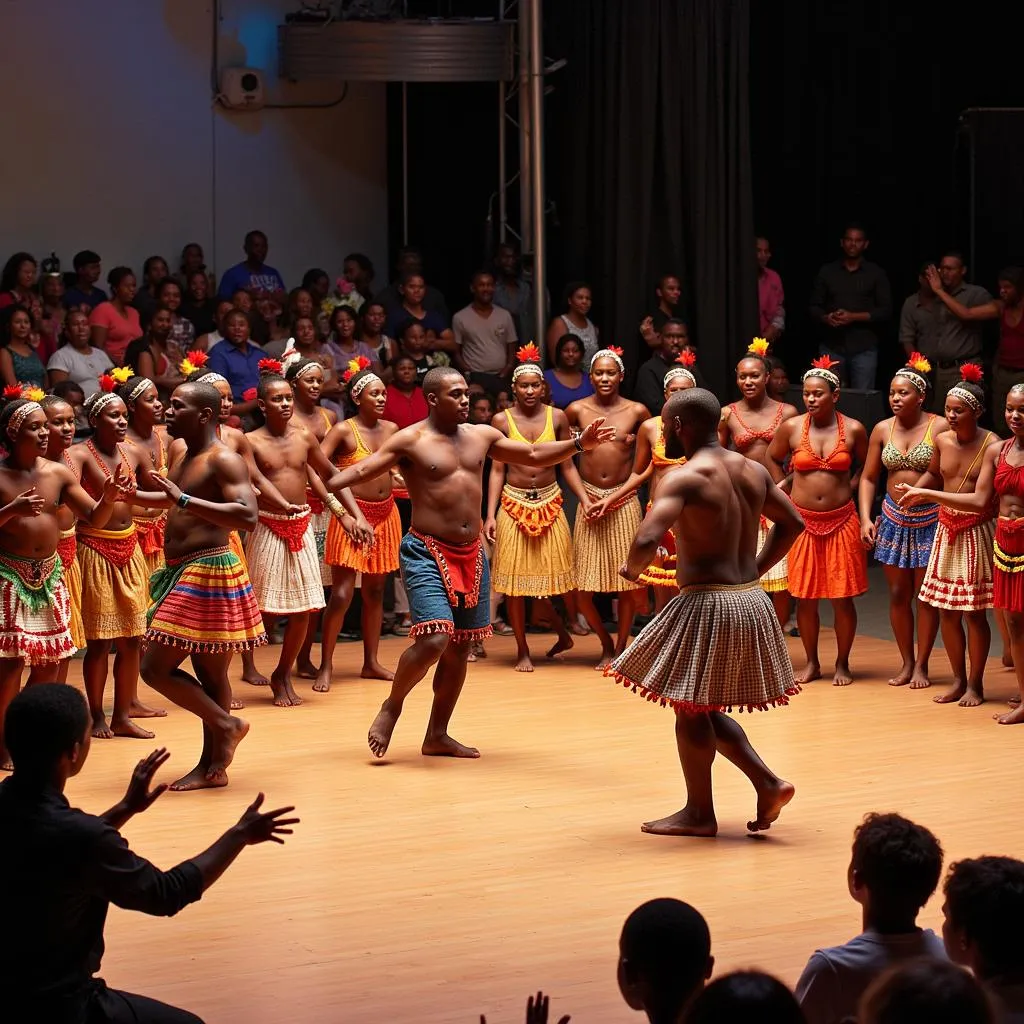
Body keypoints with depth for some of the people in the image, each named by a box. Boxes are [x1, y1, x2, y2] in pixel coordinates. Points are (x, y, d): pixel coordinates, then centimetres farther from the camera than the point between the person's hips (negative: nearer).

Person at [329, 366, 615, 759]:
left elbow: (534, 455, 15)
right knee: (434, 640, -20)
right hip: (427, 553, -6)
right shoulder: (410, 440, -7)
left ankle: (437, 736, 23)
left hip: (471, 555, 6)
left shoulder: (482, 436, 10)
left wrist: (579, 444, 3)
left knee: (460, 649, 10)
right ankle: (392, 706, 6)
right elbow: (363, 469, -15)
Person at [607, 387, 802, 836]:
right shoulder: (753, 471, 8)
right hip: (750, 600, 8)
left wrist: (633, 569, -6)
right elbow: (792, 522, 19)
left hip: (706, 605, -8)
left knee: (689, 708, 8)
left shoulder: (684, 478, -16)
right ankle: (768, 783, 11)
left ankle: (699, 813, 17)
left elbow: (647, 539, -27)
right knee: (705, 709, 20)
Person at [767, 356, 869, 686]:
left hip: (841, 521, -1)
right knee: (804, 597, 5)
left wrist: (847, 489, 3)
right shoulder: (792, 427, -2)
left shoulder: (853, 430, -4)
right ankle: (811, 663, 18)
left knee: (842, 597, 2)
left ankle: (842, 664, 14)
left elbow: (866, 468, 13)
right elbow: (772, 458, 15)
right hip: (804, 522, 1)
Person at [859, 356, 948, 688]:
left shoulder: (940, 428, -9)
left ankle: (921, 665, 11)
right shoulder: (882, 430, 4)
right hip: (894, 520, 4)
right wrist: (866, 518, -2)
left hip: (930, 520, -4)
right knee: (898, 594, 7)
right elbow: (868, 477, 9)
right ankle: (906, 663, 18)